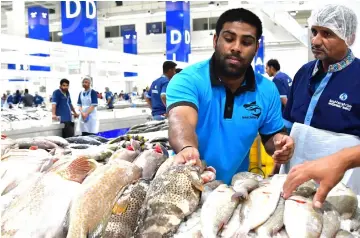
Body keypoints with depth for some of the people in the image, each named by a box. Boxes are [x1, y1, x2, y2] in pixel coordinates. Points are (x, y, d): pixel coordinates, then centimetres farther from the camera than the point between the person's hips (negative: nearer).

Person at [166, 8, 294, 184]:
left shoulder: (267, 90, 0)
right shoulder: (188, 80, -13)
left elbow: (271, 136, 11)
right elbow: (181, 121, -30)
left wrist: (279, 143, -11)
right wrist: (187, 149, -50)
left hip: (236, 186, 4)